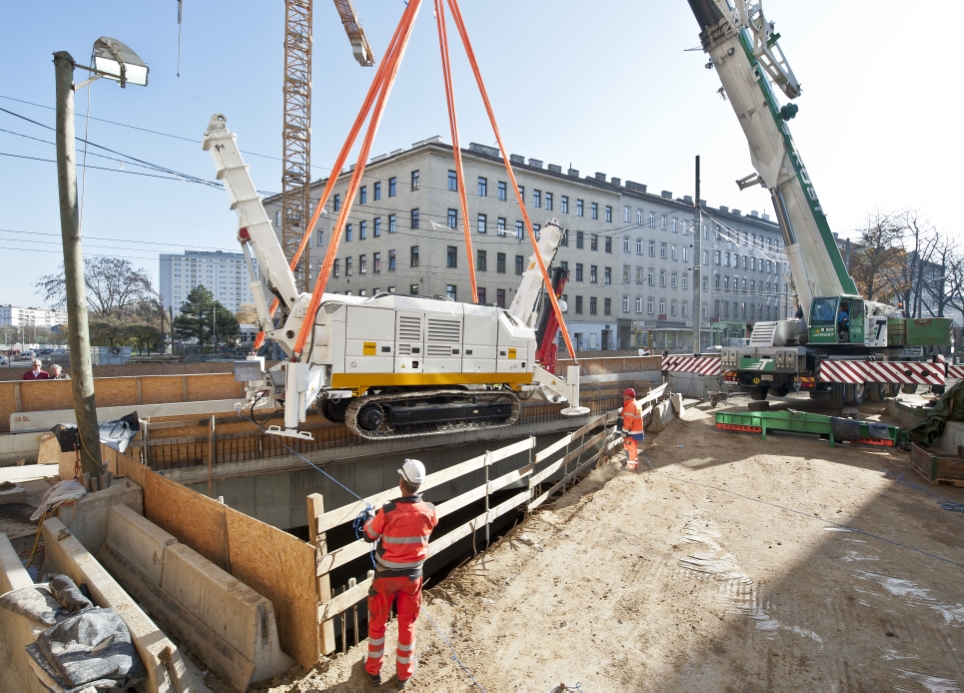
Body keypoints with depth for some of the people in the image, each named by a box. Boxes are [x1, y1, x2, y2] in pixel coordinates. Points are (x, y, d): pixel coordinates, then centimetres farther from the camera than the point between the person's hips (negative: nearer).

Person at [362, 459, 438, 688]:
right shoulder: (429, 511, -17)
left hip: (386, 575, -2)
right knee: (407, 623, 19)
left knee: (377, 622, 20)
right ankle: (404, 672, 34)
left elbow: (370, 537, -7)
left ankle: (374, 670, 35)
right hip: (412, 575, 2)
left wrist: (369, 519, 13)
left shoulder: (387, 511, -25)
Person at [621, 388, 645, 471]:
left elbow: (628, 420, -24)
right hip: (637, 430, 10)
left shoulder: (630, 405, -19)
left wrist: (625, 431, -20)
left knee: (630, 448, -3)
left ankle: (630, 466, 2)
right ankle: (635, 463, 28)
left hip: (631, 432, -10)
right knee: (634, 448, 19)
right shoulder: (637, 404, 14)